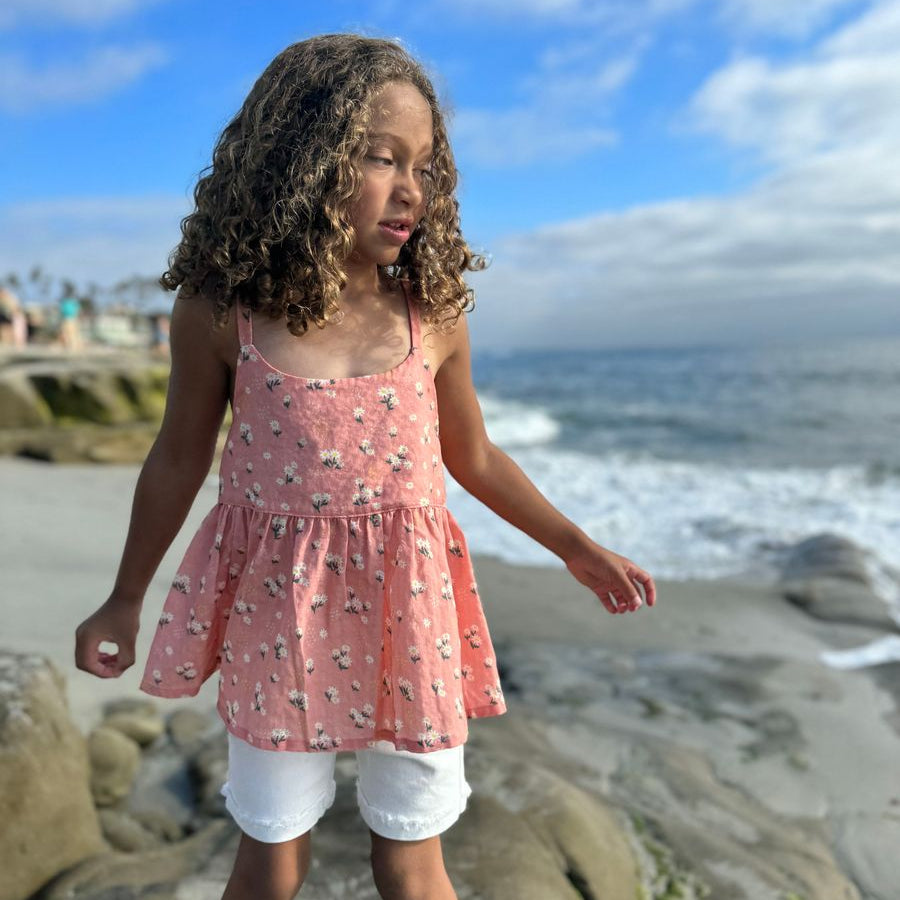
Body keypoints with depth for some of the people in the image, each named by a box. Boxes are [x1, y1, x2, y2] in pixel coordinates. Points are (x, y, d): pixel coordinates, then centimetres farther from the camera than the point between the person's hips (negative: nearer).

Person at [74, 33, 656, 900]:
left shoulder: (432, 313, -6)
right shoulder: (219, 310, -10)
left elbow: (473, 456, 7)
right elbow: (178, 461, 3)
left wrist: (578, 548, 11)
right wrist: (125, 600, 12)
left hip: (408, 609, 1)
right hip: (277, 609, 0)